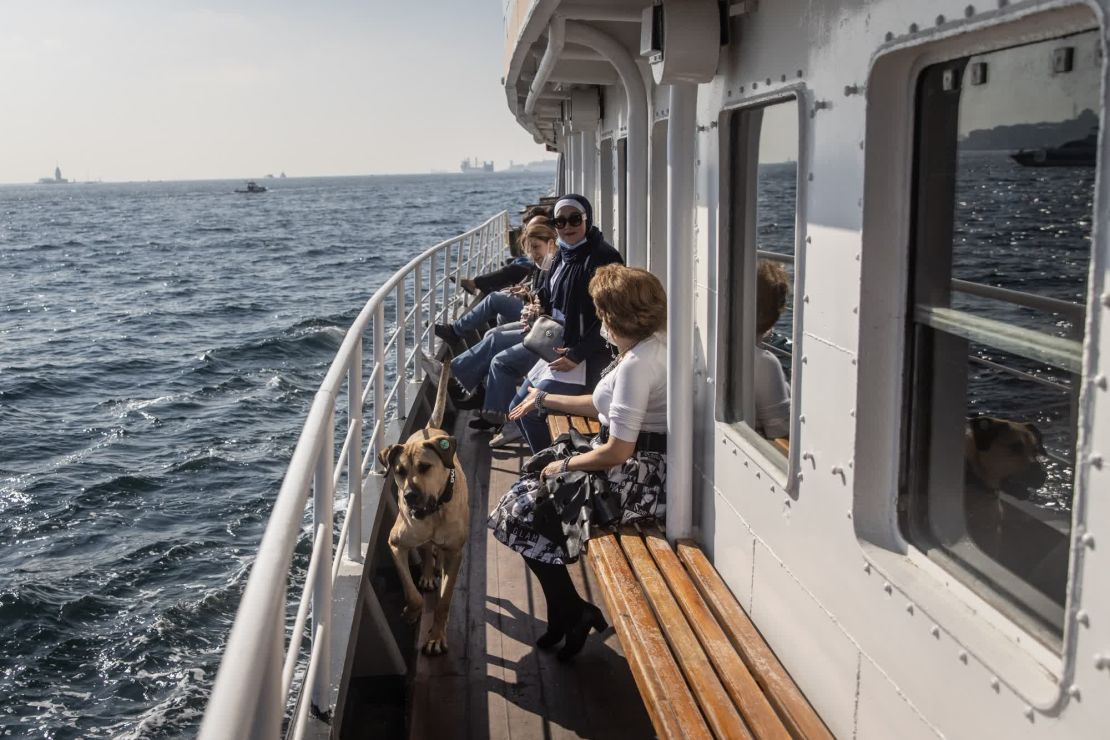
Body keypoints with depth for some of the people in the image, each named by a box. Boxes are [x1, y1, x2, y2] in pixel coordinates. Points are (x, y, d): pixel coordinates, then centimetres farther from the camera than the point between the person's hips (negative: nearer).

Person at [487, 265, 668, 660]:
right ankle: (568, 613, 20)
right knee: (532, 479, 16)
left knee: (524, 509, 0)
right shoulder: (653, 344, 7)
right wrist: (544, 399, 26)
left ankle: (570, 613, 13)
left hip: (637, 478, -10)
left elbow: (616, 452, -26)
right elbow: (605, 405, 19)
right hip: (642, 466, 10)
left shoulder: (637, 363, -25)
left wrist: (565, 465, -9)